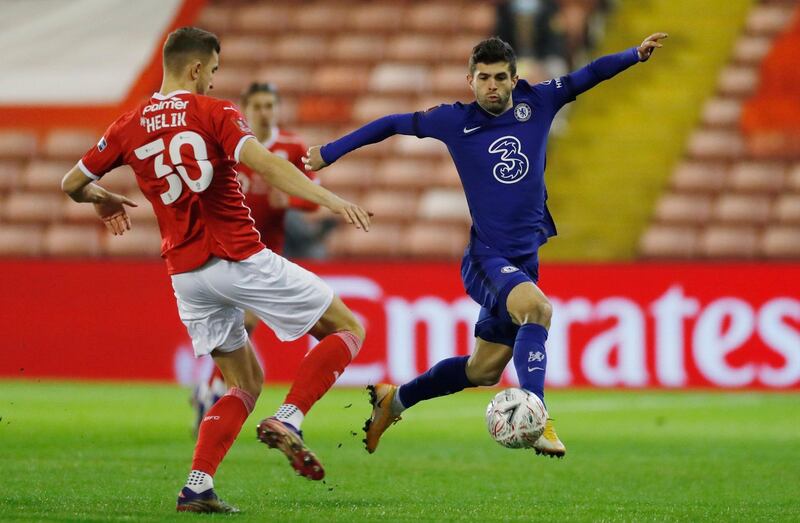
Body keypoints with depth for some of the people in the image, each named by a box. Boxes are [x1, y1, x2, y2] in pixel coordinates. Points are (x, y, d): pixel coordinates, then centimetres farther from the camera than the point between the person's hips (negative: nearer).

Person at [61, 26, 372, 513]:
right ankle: (288, 421, -12)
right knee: (348, 330, 7)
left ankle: (197, 486, 0)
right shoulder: (215, 113, -5)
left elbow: (72, 183, 15)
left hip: (186, 273, 5)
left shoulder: (130, 127, 8)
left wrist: (104, 199, 37)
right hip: (242, 260, -5)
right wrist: (331, 200, -27)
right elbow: (263, 164, -21)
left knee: (246, 383, 18)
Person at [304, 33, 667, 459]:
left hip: (524, 259, 5)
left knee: (483, 370, 13)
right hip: (486, 259, -5)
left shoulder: (536, 103, 3)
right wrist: (329, 152, 12)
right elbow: (393, 124, 8)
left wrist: (635, 54, -6)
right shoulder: (455, 121, -3)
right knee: (537, 308, -35)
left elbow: (588, 75, 8)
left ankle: (393, 400, 35)